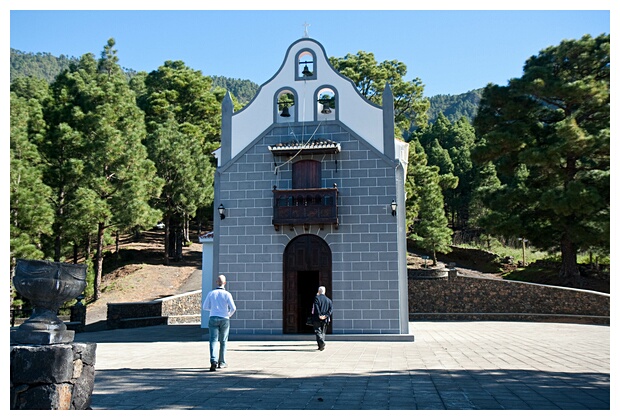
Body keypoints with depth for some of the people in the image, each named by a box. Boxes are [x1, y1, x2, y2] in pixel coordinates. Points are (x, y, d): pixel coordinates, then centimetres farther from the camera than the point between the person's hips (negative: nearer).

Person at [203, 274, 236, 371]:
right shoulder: (227, 294, -6)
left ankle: (214, 361, -25)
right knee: (223, 341, 14)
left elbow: (205, 307, 7)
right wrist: (229, 314, 9)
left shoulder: (211, 293, 1)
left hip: (213, 319, 1)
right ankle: (221, 362, 20)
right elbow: (233, 308, -12)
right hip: (224, 319, 0)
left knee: (213, 340, -5)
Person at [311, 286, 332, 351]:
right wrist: (326, 316, -6)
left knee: (318, 332, -5)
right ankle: (321, 346, 12)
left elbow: (316, 307, -15)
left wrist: (319, 315, -13)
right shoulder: (329, 300, 11)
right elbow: (330, 309, 1)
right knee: (322, 332, 14)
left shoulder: (317, 297, -4)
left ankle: (322, 343, -26)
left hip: (317, 319, -4)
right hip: (325, 320, 5)